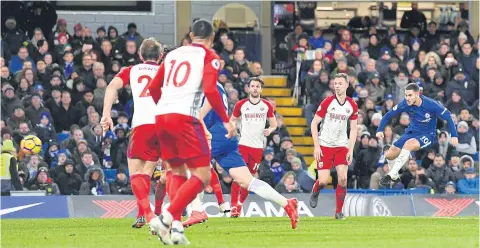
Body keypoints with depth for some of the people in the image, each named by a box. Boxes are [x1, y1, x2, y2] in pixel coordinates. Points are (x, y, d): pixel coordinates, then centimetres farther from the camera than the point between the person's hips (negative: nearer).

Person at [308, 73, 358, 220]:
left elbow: (353, 129, 8)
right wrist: (316, 146, -11)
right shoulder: (327, 102, -11)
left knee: (343, 178, -13)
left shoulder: (352, 105, -1)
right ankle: (315, 192, 28)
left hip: (341, 146, 2)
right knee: (323, 181, -9)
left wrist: (351, 150, 0)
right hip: (324, 146, -2)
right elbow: (314, 124, -6)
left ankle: (339, 212, 1)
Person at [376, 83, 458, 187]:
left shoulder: (431, 104, -24)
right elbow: (388, 115, -3)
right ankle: (395, 178, 24)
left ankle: (391, 175, -31)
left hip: (427, 135, -5)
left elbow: (447, 116, -14)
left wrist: (454, 135, -18)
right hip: (412, 132, 5)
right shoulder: (405, 104, -14)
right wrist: (380, 130, -15)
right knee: (390, 154, -6)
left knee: (408, 144, -35)